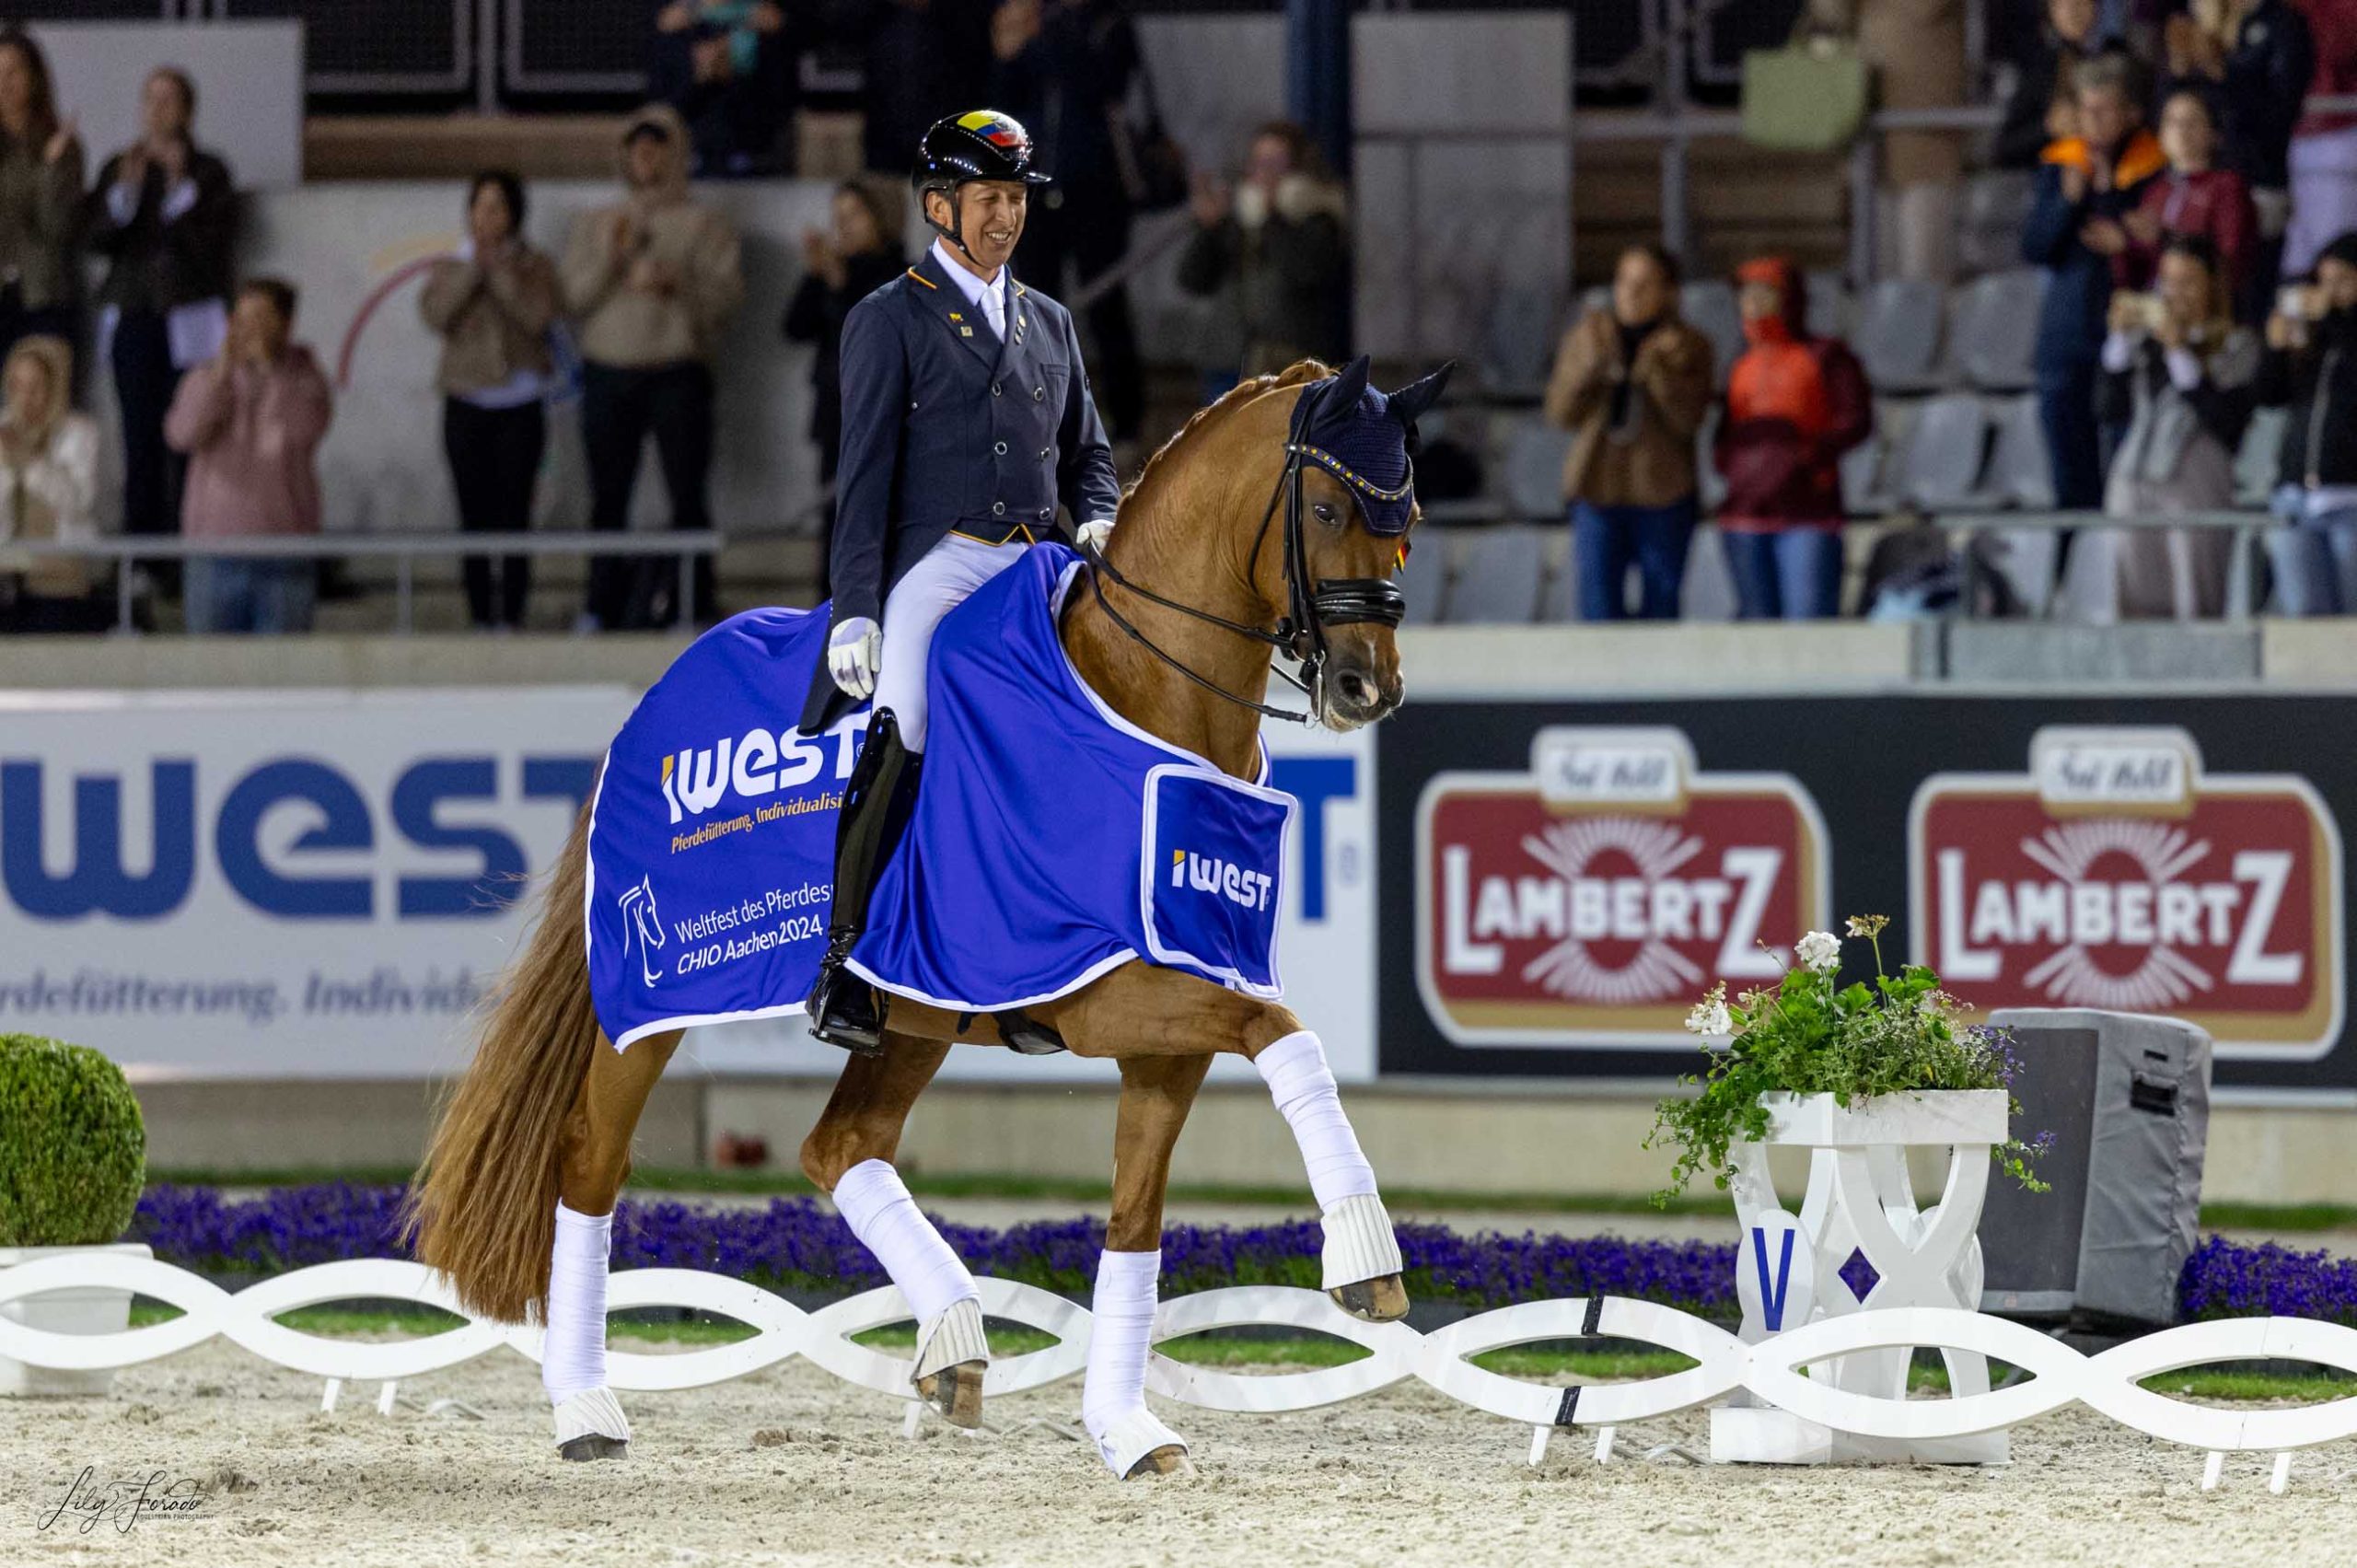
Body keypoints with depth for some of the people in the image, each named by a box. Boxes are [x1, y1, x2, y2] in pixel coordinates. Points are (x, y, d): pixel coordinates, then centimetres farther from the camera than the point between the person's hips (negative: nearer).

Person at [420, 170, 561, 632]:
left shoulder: (535, 267, 5)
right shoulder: (450, 268, 9)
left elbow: (539, 316, -11)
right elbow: (435, 316, -7)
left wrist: (498, 270, -10)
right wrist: (474, 270, -11)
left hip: (519, 406, -1)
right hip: (466, 405, 1)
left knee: (513, 514, -5)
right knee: (475, 515, 0)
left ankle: (511, 616, -4)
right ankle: (480, 616, 4)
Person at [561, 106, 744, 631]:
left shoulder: (704, 224, 8)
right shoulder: (596, 224, 17)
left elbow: (728, 294, -2)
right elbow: (573, 298, 8)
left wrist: (675, 283, -17)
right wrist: (609, 258, -8)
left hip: (677, 374, -3)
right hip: (609, 371, 3)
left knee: (687, 496, -8)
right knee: (609, 499, 2)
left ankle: (692, 605, -7)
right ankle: (604, 606, 5)